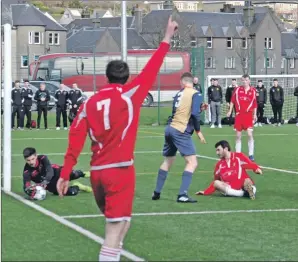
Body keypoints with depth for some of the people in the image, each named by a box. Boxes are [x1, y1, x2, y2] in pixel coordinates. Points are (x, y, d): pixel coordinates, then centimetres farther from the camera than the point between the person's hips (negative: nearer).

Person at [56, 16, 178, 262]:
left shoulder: (90, 102, 7)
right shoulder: (129, 95, -5)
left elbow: (75, 138, 4)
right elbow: (151, 71, -2)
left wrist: (65, 174, 6)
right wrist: (167, 39, 7)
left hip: (97, 172, 6)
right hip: (120, 170, -6)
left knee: (119, 222, 22)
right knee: (116, 228, -6)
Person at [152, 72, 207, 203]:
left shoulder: (179, 94, 15)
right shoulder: (195, 94, -3)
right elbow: (195, 114, -14)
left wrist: (200, 107, 18)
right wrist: (198, 131, -4)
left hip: (170, 128, 7)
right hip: (181, 132, -7)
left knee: (167, 161, 22)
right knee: (192, 162, -5)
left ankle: (156, 193, 27)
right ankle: (182, 195, -15)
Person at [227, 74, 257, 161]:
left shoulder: (253, 91, 3)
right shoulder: (237, 90, 4)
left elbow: (255, 104, 8)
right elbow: (232, 101, 9)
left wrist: (255, 114, 3)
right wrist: (230, 111, 4)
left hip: (248, 115, -2)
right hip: (239, 114, 2)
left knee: (250, 134, -11)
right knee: (238, 136, 6)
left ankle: (251, 155, -6)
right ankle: (238, 154, 14)